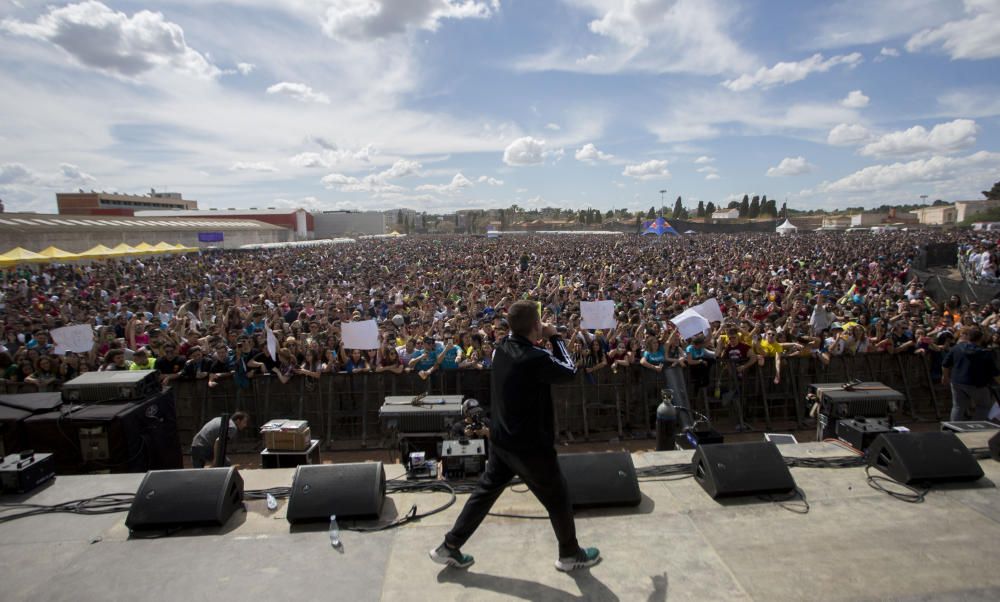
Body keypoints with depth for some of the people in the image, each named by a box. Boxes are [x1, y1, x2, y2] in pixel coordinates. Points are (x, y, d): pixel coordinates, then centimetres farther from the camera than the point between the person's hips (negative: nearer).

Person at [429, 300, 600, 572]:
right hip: (530, 446, -7)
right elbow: (570, 372, -10)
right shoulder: (535, 358, -28)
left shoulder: (502, 347, -5)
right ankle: (570, 554, 34)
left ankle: (449, 547, 28)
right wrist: (555, 338, -3)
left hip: (502, 440, 7)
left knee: (485, 491, 20)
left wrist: (543, 340, 4)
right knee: (558, 499, 15)